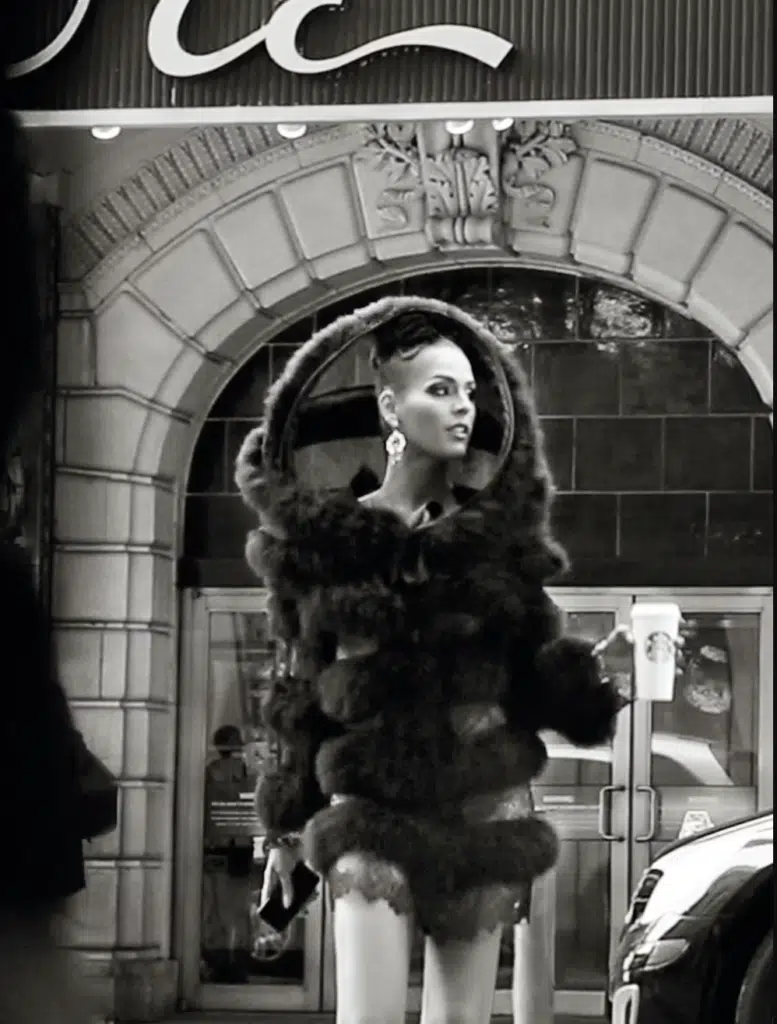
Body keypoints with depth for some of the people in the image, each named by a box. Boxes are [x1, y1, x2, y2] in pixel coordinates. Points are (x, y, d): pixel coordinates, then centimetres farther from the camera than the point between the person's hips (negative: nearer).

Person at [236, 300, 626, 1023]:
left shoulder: (496, 528, 4)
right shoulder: (327, 535, 2)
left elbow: (531, 660, 9)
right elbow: (311, 693, 9)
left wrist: (583, 685, -13)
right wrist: (287, 826, 11)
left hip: (483, 807, 2)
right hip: (374, 806, -2)